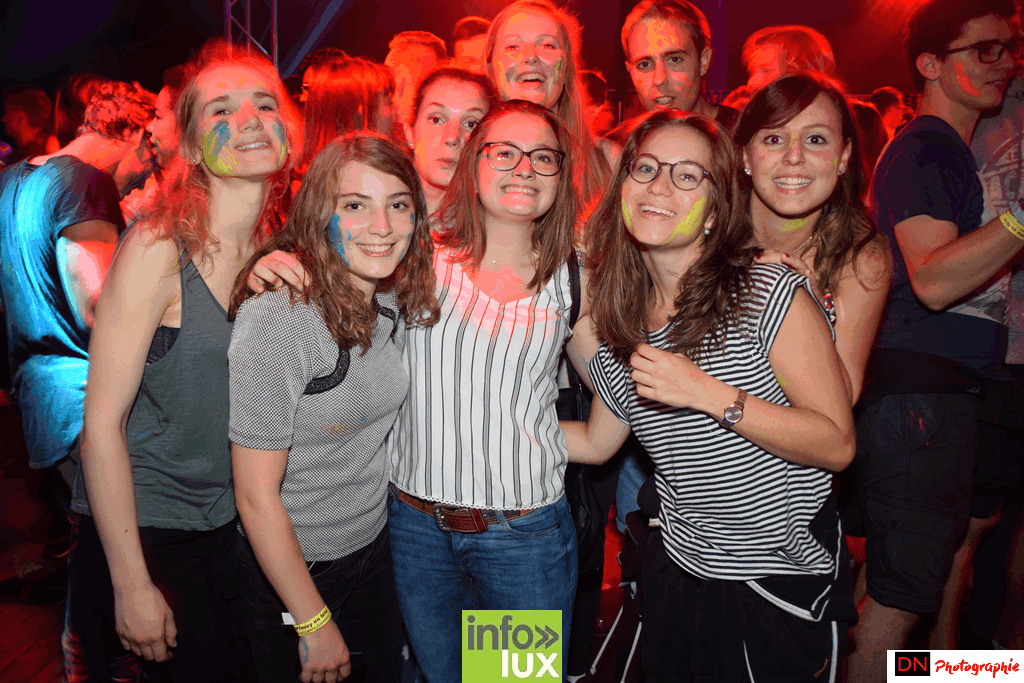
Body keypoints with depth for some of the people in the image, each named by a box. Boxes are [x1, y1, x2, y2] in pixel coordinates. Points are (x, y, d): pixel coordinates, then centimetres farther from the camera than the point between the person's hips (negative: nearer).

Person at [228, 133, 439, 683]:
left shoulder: (393, 299, -5)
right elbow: (256, 497, -22)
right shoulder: (276, 322, -27)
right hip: (291, 569, -6)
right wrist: (315, 623, -16)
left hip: (374, 549, 6)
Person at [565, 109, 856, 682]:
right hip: (682, 572, 5)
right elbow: (596, 443, 11)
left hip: (784, 585, -4)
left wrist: (709, 393, -27)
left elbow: (837, 445, -17)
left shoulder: (770, 294, -16)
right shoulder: (622, 323, -1)